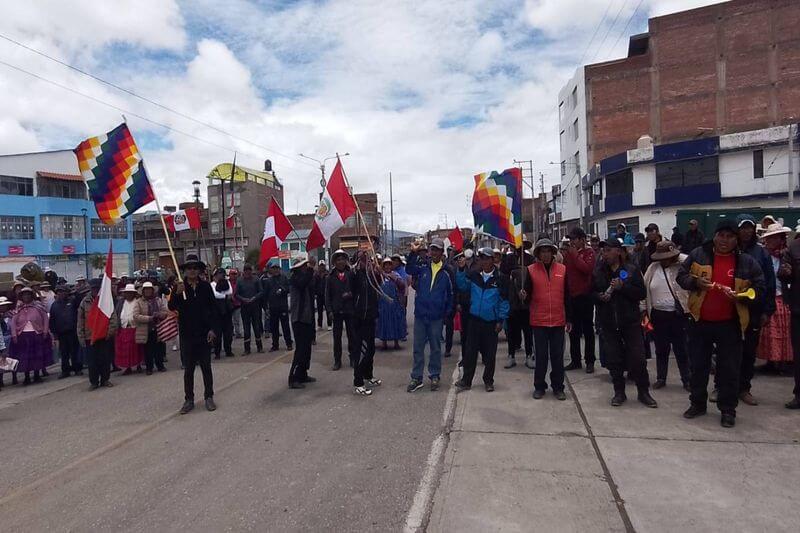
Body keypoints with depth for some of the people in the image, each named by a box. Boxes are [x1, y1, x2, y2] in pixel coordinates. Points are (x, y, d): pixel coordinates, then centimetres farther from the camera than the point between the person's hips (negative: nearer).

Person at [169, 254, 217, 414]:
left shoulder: (205, 286, 0)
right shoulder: (180, 287, -1)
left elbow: (212, 309, 1)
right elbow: (171, 307, -10)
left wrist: (212, 329, -5)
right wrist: (177, 293, -26)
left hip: (204, 333, 0)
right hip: (187, 334, 0)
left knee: (206, 367, 8)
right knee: (188, 368, 7)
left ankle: (209, 397, 18)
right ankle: (189, 399, 16)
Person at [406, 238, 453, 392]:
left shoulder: (446, 271, 0)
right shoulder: (422, 266, 2)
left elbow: (450, 294, 7)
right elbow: (409, 270, -15)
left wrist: (447, 313, 3)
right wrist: (413, 253, -27)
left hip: (436, 317, -1)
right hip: (420, 315, 1)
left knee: (435, 348, 10)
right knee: (418, 347, 6)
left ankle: (434, 376, 24)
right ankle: (417, 378, 16)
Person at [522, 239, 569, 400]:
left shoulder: (562, 269, 4)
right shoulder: (531, 270, -2)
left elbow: (567, 296, 7)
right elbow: (528, 295, 0)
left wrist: (569, 318, 8)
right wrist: (524, 296, -24)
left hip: (558, 321, 2)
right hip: (539, 321, -1)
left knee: (557, 355, 8)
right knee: (541, 355, 6)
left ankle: (558, 387, 20)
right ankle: (539, 387, 19)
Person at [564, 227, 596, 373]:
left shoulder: (589, 252, -5)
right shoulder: (569, 253, 10)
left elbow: (587, 268, -22)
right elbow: (565, 271, 11)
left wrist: (575, 255, -15)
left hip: (585, 295, -5)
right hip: (571, 295, 5)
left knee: (587, 329, 3)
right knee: (573, 330, 10)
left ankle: (590, 361, 11)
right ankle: (575, 360, 19)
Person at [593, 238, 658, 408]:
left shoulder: (631, 270, -1)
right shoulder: (598, 272, 6)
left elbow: (642, 292, -6)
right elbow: (591, 293, 12)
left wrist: (622, 287, -19)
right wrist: (599, 296, -9)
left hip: (630, 320, -2)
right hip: (608, 322, 2)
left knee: (637, 358, 0)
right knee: (613, 359, 6)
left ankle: (644, 392, 16)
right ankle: (619, 392, 20)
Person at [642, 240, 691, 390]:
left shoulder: (682, 265, -4)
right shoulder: (653, 267, 4)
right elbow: (644, 290, 9)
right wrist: (645, 310, 7)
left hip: (679, 315, -3)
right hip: (658, 315, 3)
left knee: (682, 349, 5)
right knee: (661, 349, 14)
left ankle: (686, 379, 20)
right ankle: (661, 378, 27)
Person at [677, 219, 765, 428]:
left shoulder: (746, 261, -1)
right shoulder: (698, 255, -1)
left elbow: (759, 287, 4)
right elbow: (681, 276, 5)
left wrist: (742, 296, -16)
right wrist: (695, 282, -15)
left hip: (730, 324, -1)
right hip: (700, 322, 1)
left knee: (730, 369, 6)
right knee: (698, 365, 11)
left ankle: (728, 409, 20)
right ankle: (697, 403, 27)